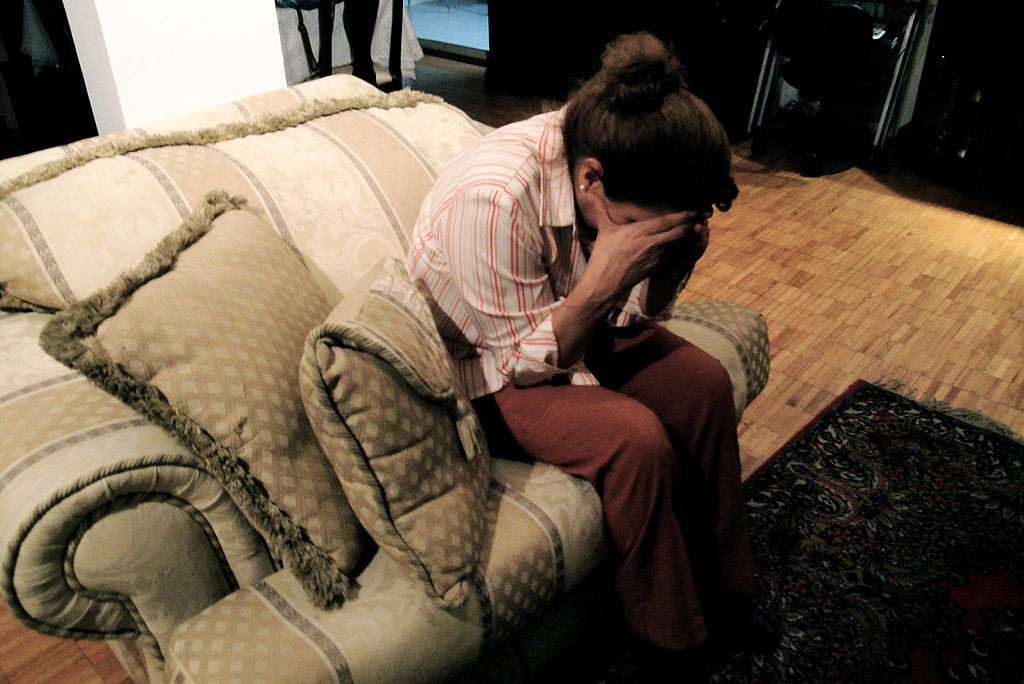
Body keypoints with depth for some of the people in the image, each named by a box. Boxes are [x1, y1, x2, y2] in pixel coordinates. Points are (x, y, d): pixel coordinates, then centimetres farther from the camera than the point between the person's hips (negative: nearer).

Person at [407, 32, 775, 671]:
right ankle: (675, 637, 1)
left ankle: (719, 582, 14)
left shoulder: (610, 154, -15)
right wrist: (605, 279, -38)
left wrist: (678, 254, -23)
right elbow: (523, 362, -25)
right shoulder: (493, 200, -36)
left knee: (704, 382, -6)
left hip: (568, 322, 7)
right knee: (636, 438, -25)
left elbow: (640, 314, -3)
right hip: (484, 362, -7)